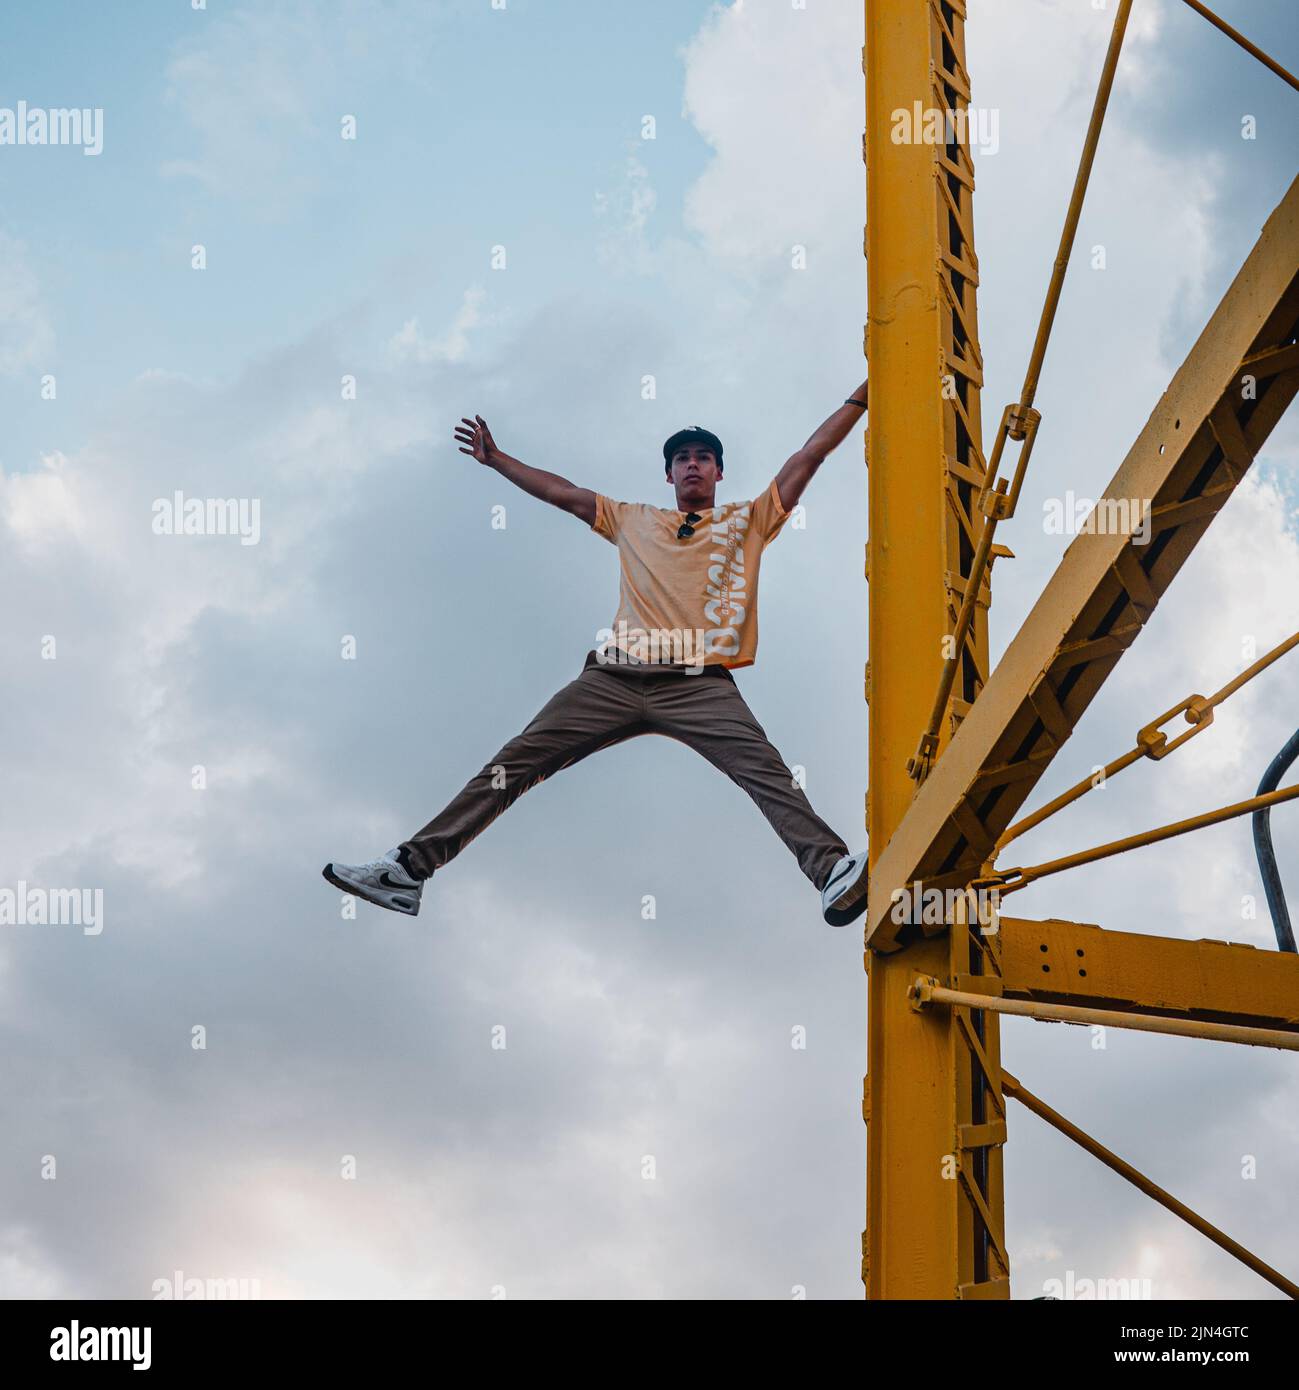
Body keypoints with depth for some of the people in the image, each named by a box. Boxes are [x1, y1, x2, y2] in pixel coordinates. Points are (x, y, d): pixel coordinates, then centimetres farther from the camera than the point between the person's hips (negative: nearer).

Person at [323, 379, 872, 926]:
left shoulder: (748, 519, 20)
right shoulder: (634, 520, 27)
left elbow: (809, 456, 18)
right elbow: (562, 492, 33)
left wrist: (861, 397, 16)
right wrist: (495, 459, 35)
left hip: (700, 683, -3)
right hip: (615, 680, 3)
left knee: (763, 768, -29)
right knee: (514, 763, -4)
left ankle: (832, 872, -46)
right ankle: (410, 867, -6)